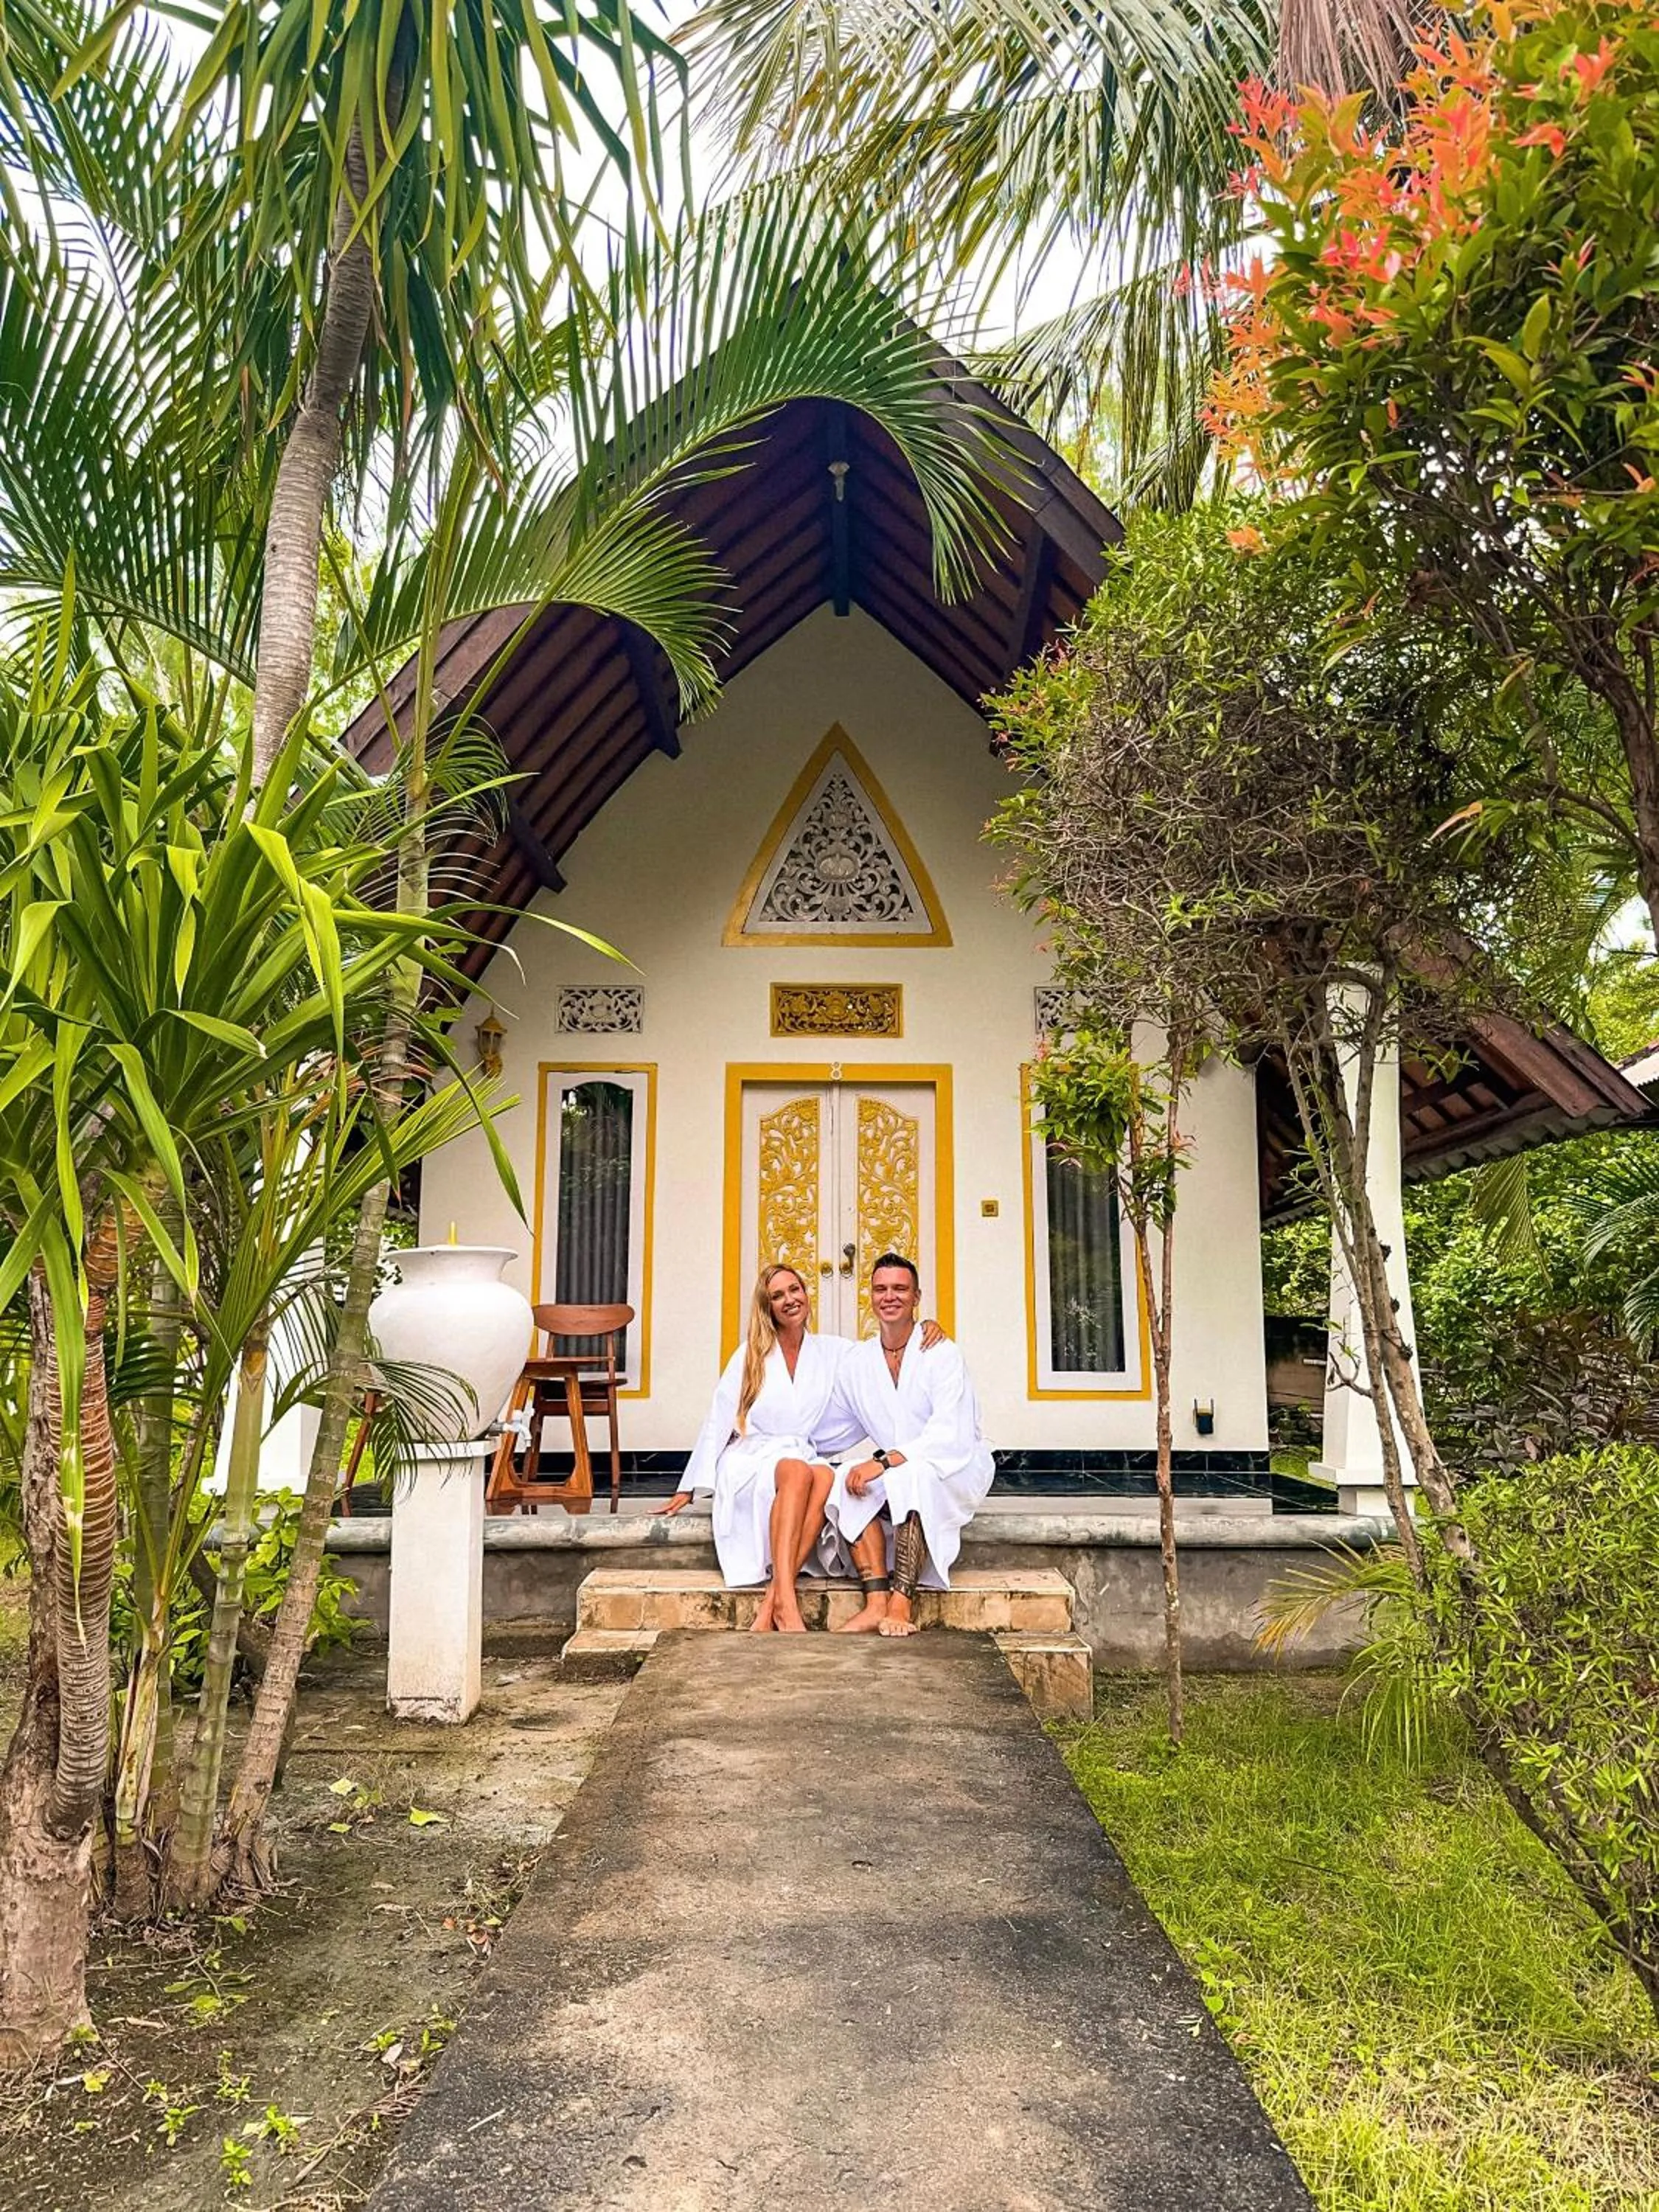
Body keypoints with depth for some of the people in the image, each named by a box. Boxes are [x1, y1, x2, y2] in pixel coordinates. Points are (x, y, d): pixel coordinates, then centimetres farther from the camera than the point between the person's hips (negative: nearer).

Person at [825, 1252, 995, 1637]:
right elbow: (833, 1427, 17)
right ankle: (876, 1601, -33)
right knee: (845, 1479, -24)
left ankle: (902, 1604, -38)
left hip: (956, 1468, -5)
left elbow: (948, 1435, -23)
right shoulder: (857, 1361, 6)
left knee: (913, 1475, -36)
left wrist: (885, 1461, -31)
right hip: (895, 1473, 5)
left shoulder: (942, 1356, -11)